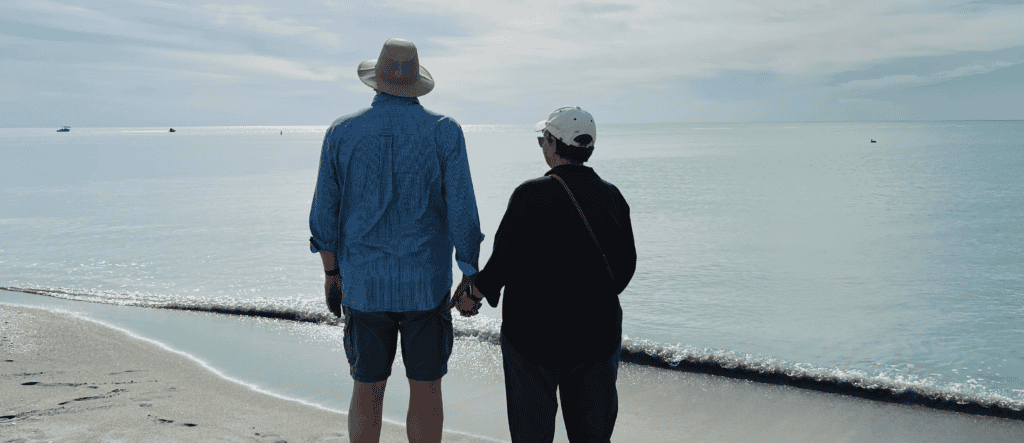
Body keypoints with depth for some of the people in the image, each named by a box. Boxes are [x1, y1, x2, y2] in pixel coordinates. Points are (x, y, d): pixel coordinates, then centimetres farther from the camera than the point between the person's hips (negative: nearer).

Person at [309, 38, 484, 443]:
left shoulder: (341, 133, -1)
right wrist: (470, 274, 3)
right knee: (425, 390, 9)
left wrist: (332, 274, 14)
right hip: (426, 284, -1)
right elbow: (462, 212, -9)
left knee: (367, 390, 13)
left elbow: (325, 215, 2)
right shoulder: (444, 132, -6)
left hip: (364, 284, 2)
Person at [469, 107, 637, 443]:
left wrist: (478, 289, 7)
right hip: (598, 333, 4)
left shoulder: (530, 194, -15)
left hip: (534, 330, -4)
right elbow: (626, 264, 8)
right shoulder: (612, 196, 1)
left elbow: (504, 259, -13)